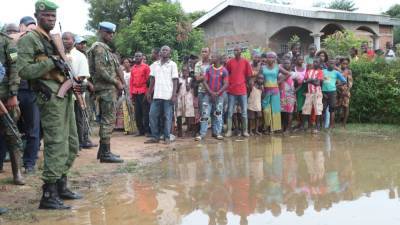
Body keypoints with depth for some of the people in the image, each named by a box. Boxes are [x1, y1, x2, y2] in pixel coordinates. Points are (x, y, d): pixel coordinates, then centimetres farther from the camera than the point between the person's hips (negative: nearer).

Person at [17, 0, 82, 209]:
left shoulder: (54, 39, 21)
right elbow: (23, 70, -15)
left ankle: (61, 185, 25)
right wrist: (50, 62, -17)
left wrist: (65, 70, 11)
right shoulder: (29, 39, -5)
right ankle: (48, 196, -6)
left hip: (65, 94, 9)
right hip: (50, 96, -9)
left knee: (71, 144, 13)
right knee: (56, 146, -12)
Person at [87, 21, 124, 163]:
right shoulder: (99, 47, -9)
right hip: (106, 89, -10)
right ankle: (105, 153, -8)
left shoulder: (105, 48, 21)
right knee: (108, 120, -10)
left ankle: (103, 150, 20)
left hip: (107, 89, 10)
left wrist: (117, 82, 8)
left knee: (106, 120, 13)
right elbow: (100, 70, -19)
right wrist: (116, 82, -13)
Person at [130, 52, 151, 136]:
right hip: (135, 93, 5)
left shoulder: (146, 67, 0)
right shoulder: (133, 68, 14)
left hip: (144, 93, -5)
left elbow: (148, 80, -4)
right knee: (137, 113, 6)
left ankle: (147, 130, 3)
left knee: (146, 112, -2)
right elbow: (131, 81, 14)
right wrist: (131, 93, 8)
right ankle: (141, 130, 14)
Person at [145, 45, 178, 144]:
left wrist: (174, 95, -10)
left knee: (167, 117, 0)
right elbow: (152, 80, 16)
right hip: (157, 95, 4)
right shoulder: (155, 64, 13)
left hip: (168, 95, -4)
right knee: (152, 115, 3)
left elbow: (175, 81, -2)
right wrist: (149, 92, 10)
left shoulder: (172, 64, 2)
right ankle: (155, 137, 11)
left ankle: (167, 137, 7)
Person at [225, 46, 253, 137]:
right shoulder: (230, 62, 1)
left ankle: (245, 130, 12)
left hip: (242, 90, 0)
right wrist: (228, 83, 3)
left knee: (244, 112, 4)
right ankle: (229, 130, 7)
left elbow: (249, 75, 7)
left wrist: (244, 82, 5)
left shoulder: (245, 62, 1)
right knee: (230, 112, 2)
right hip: (231, 90, 0)